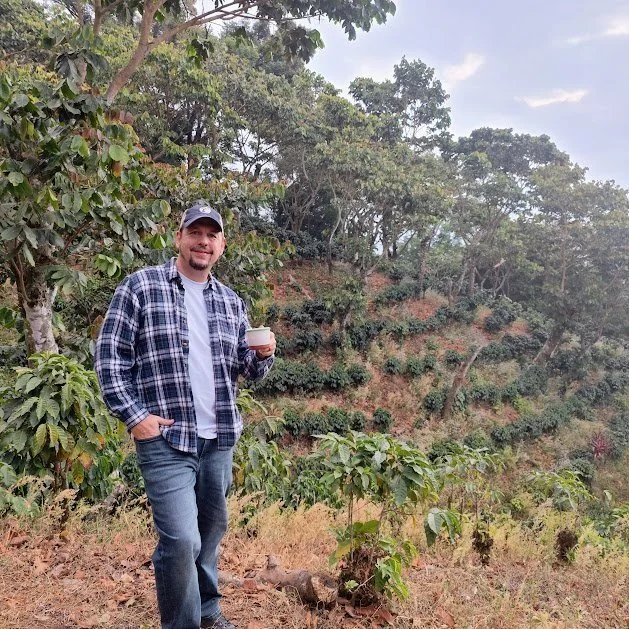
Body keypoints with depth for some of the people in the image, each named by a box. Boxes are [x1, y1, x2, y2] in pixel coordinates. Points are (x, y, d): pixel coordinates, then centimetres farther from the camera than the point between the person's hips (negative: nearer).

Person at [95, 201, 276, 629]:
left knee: (212, 530, 17)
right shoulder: (140, 287, -5)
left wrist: (263, 355, -9)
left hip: (220, 439, 5)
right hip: (165, 439, -5)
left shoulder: (232, 302, 9)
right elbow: (110, 357, -5)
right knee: (181, 540, -11)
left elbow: (249, 370, 13)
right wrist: (133, 416, -13)